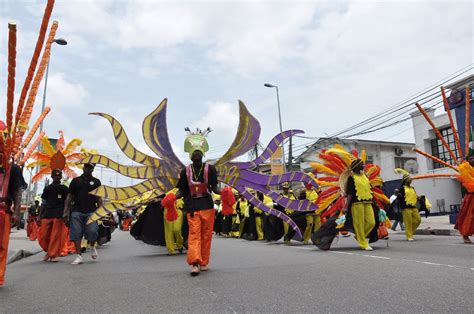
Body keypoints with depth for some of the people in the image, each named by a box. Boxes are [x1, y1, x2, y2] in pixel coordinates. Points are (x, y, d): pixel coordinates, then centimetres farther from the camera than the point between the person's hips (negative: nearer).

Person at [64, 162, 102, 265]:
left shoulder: (96, 181, 13)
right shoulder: (75, 180, 13)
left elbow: (99, 198, 11)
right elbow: (69, 197, 11)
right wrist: (65, 211, 2)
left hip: (91, 211, -1)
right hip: (77, 211, 1)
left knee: (92, 232, -13)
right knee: (76, 234, -1)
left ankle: (92, 247, 16)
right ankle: (79, 256, 8)